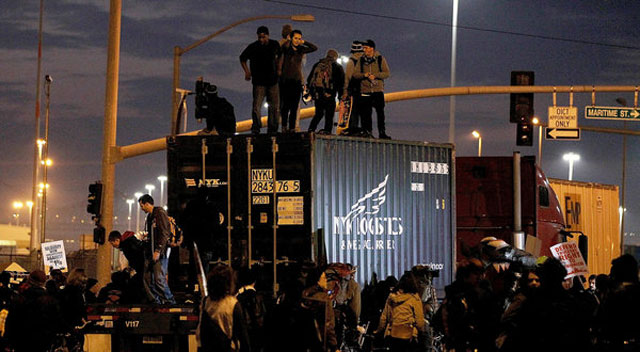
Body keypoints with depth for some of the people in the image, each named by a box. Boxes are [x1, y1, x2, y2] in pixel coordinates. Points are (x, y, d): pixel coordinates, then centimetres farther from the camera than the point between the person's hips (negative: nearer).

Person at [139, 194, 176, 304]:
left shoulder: (160, 214, -9)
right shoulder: (149, 216, 19)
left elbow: (164, 234, -17)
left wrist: (158, 251, -21)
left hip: (159, 253, -9)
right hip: (150, 253, 9)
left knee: (159, 279, -13)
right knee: (147, 279, 5)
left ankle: (169, 301, -4)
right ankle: (155, 301, 10)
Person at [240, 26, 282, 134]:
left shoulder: (275, 45, 2)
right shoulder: (253, 47, -8)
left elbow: (279, 57, 22)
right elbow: (242, 59, 6)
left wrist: (279, 69, 11)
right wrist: (247, 71, -4)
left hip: (272, 81, 4)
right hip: (259, 81, -4)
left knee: (274, 107, 7)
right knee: (256, 106, -14)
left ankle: (272, 129, 17)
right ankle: (255, 128, -10)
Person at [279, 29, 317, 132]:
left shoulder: (301, 49, 11)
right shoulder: (287, 48, -1)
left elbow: (315, 48, 6)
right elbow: (285, 46, -24)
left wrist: (304, 42, 0)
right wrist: (289, 41, -4)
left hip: (297, 81, 4)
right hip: (286, 80, -4)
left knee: (294, 107, 1)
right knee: (286, 105, -7)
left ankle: (292, 128, 3)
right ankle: (284, 126, 0)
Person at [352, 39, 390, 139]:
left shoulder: (380, 59, 4)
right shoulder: (361, 60, 9)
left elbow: (386, 73, -2)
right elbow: (355, 74, 4)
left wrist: (375, 75, -15)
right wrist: (364, 75, -15)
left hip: (378, 90, -1)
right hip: (365, 91, 2)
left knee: (380, 112, -3)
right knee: (366, 113, -1)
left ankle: (382, 132, 2)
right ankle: (367, 132, 5)